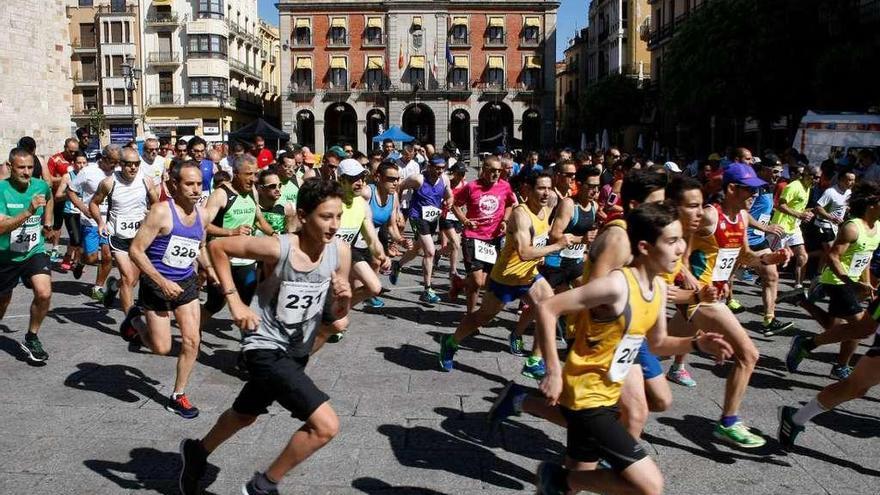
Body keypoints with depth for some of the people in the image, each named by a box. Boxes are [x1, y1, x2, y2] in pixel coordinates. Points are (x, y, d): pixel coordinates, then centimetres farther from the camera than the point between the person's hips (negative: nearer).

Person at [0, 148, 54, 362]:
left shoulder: (41, 186, -6)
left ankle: (31, 338, 1)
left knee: (44, 293, -20)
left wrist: (47, 222, 15)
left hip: (34, 252, 1)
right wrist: (29, 211, -37)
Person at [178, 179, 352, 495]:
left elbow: (335, 316, -1)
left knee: (245, 415, 29)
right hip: (267, 349, -7)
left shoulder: (340, 251, -11)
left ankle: (197, 452, 58)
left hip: (299, 351, 7)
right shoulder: (278, 248, -26)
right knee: (326, 424, -18)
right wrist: (234, 300, -17)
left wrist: (343, 299, -24)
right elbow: (217, 247, -13)